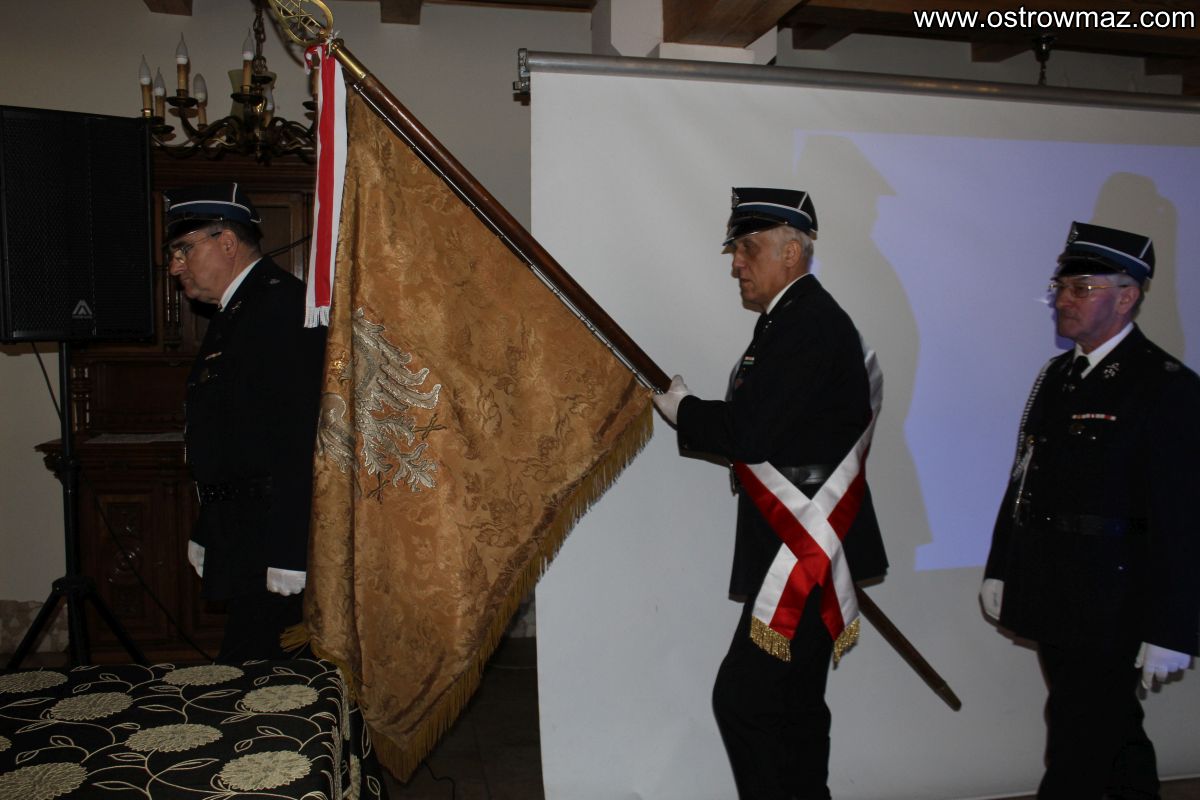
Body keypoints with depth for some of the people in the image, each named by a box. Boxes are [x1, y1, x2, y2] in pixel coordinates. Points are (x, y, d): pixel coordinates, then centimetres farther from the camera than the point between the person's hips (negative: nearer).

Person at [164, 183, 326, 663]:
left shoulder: (281, 305, -15)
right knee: (255, 664, 15)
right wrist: (206, 534, 21)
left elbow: (300, 437, -23)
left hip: (271, 538, -10)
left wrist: (287, 557, -24)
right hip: (240, 538, 10)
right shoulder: (235, 311, 18)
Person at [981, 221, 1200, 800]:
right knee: (1113, 733, 23)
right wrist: (1000, 572, 13)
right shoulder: (1057, 375, 11)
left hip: (1105, 611, -7)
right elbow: (1024, 481, 13)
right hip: (1052, 601, 7)